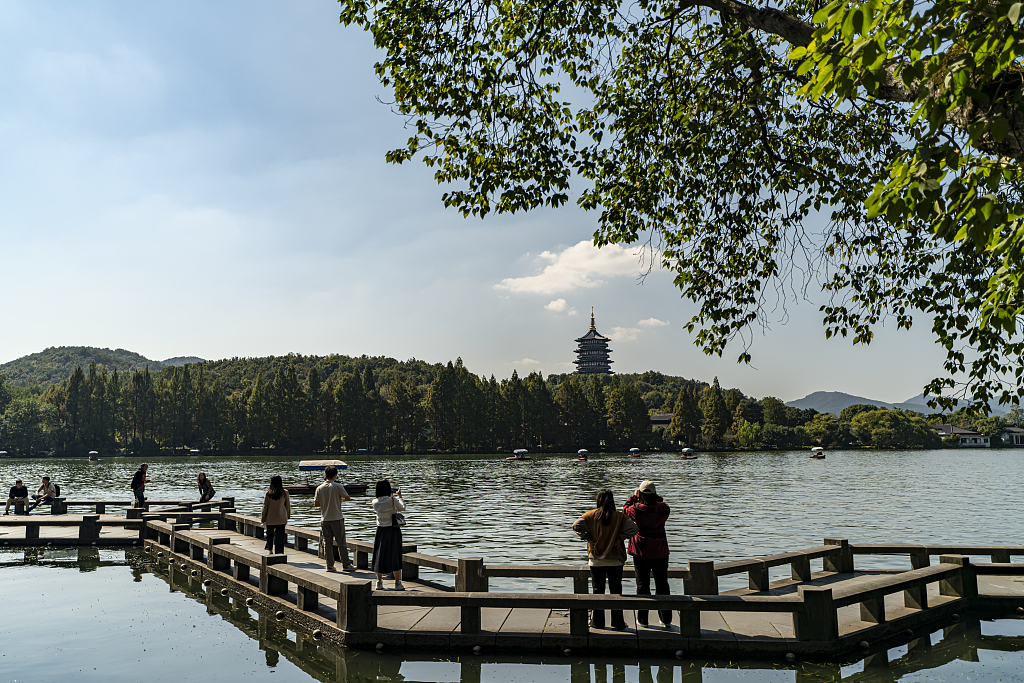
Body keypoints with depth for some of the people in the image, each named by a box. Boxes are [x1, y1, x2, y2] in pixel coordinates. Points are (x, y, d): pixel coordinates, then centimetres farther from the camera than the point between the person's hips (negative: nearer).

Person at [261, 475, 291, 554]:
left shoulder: (268, 493, -8)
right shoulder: (285, 493, -5)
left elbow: (265, 506, -3)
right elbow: (287, 505, 4)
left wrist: (263, 518, 7)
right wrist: (288, 515, 19)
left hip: (270, 519, 0)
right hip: (281, 519, 0)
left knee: (270, 534, 19)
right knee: (280, 537, 4)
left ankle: (270, 550, 15)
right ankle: (279, 552, 3)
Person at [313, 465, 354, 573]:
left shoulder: (320, 488, 0)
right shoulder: (338, 486, -9)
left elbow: (316, 503, 1)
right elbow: (347, 498, -5)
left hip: (325, 519, 3)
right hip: (337, 518, -3)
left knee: (327, 543, 8)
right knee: (341, 542, 3)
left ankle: (330, 566, 10)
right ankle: (346, 564, 6)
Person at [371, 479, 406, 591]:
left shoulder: (375, 502, -4)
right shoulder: (393, 500, -14)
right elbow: (402, 508, -2)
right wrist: (399, 496, 9)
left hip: (381, 531, 3)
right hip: (394, 530, -3)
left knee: (380, 555, 12)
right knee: (395, 555, 3)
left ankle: (379, 582, 20)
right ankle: (397, 583, 5)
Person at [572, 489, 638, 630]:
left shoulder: (591, 515, -5)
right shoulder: (620, 516, -5)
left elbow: (576, 525, -13)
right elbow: (632, 528, -15)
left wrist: (588, 538, -6)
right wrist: (619, 538, -7)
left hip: (596, 559, 0)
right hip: (615, 560, 0)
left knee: (598, 590, 10)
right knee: (616, 590, 7)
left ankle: (597, 621, 16)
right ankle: (617, 623, 11)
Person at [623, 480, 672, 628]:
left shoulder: (637, 509, -14)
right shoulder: (663, 509, -9)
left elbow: (625, 509, 6)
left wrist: (634, 496, 13)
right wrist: (656, 496, 13)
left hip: (641, 552, -2)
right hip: (660, 552, 2)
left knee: (643, 584, 8)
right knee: (662, 584, 11)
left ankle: (642, 619, 12)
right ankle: (666, 619, 16)